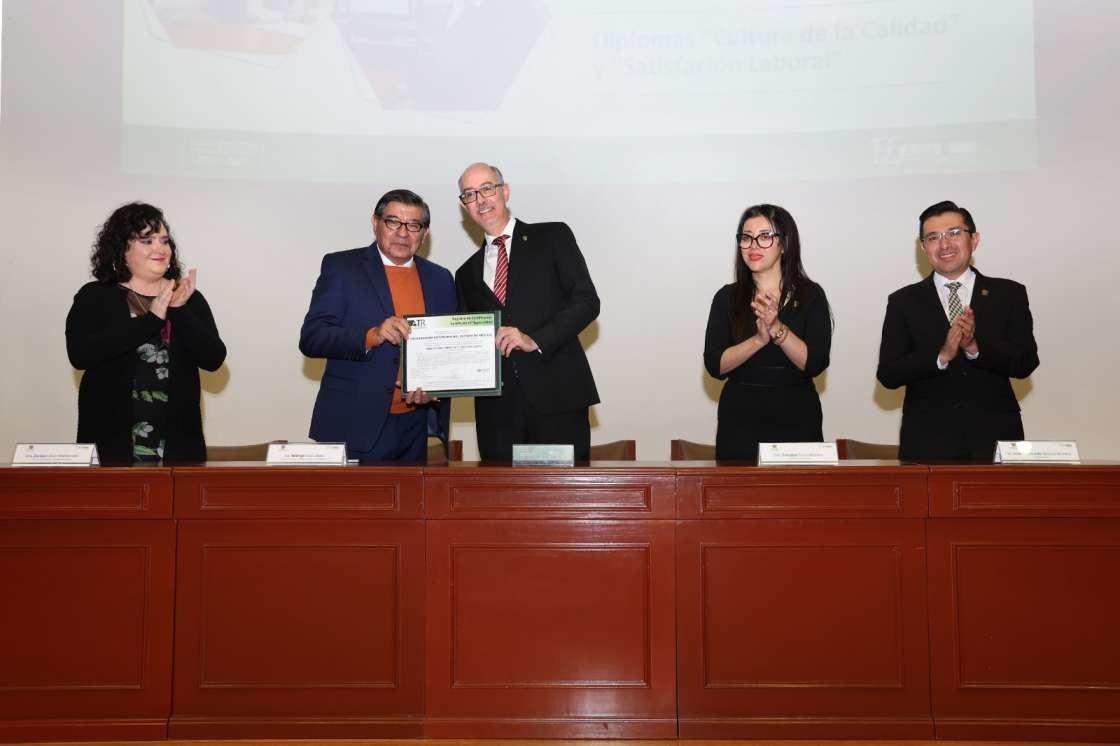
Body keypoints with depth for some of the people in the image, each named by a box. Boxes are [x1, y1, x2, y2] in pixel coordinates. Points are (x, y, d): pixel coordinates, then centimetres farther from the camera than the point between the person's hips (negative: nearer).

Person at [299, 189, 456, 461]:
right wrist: (371, 336, -24)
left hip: (416, 430, 4)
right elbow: (311, 338, -8)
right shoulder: (341, 266, 0)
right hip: (354, 428, -3)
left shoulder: (440, 279, 11)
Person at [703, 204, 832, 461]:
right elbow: (714, 365, -7)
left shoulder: (811, 295, 0)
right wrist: (760, 339, -21)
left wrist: (777, 328, -23)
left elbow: (815, 363, -10)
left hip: (797, 422, 0)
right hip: (740, 423, 0)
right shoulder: (727, 297, 2)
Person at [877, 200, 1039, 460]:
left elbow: (1026, 363, -2)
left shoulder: (1010, 294, 6)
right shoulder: (903, 302, 5)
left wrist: (974, 346, -18)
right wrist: (942, 356, -18)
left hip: (995, 437, 1)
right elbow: (888, 375, -3)